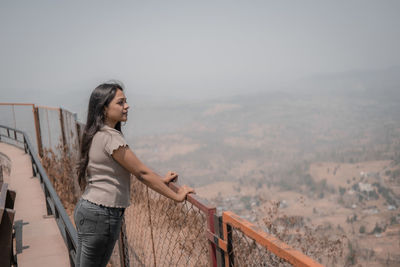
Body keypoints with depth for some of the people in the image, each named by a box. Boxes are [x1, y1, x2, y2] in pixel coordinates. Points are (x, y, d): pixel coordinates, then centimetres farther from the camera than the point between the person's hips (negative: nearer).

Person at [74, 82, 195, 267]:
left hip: (85, 207, 9)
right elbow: (142, 172, -17)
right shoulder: (110, 137, -20)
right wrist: (177, 196, -10)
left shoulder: (96, 134, 9)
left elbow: (135, 170, 15)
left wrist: (161, 180, 14)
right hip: (102, 215, -9)